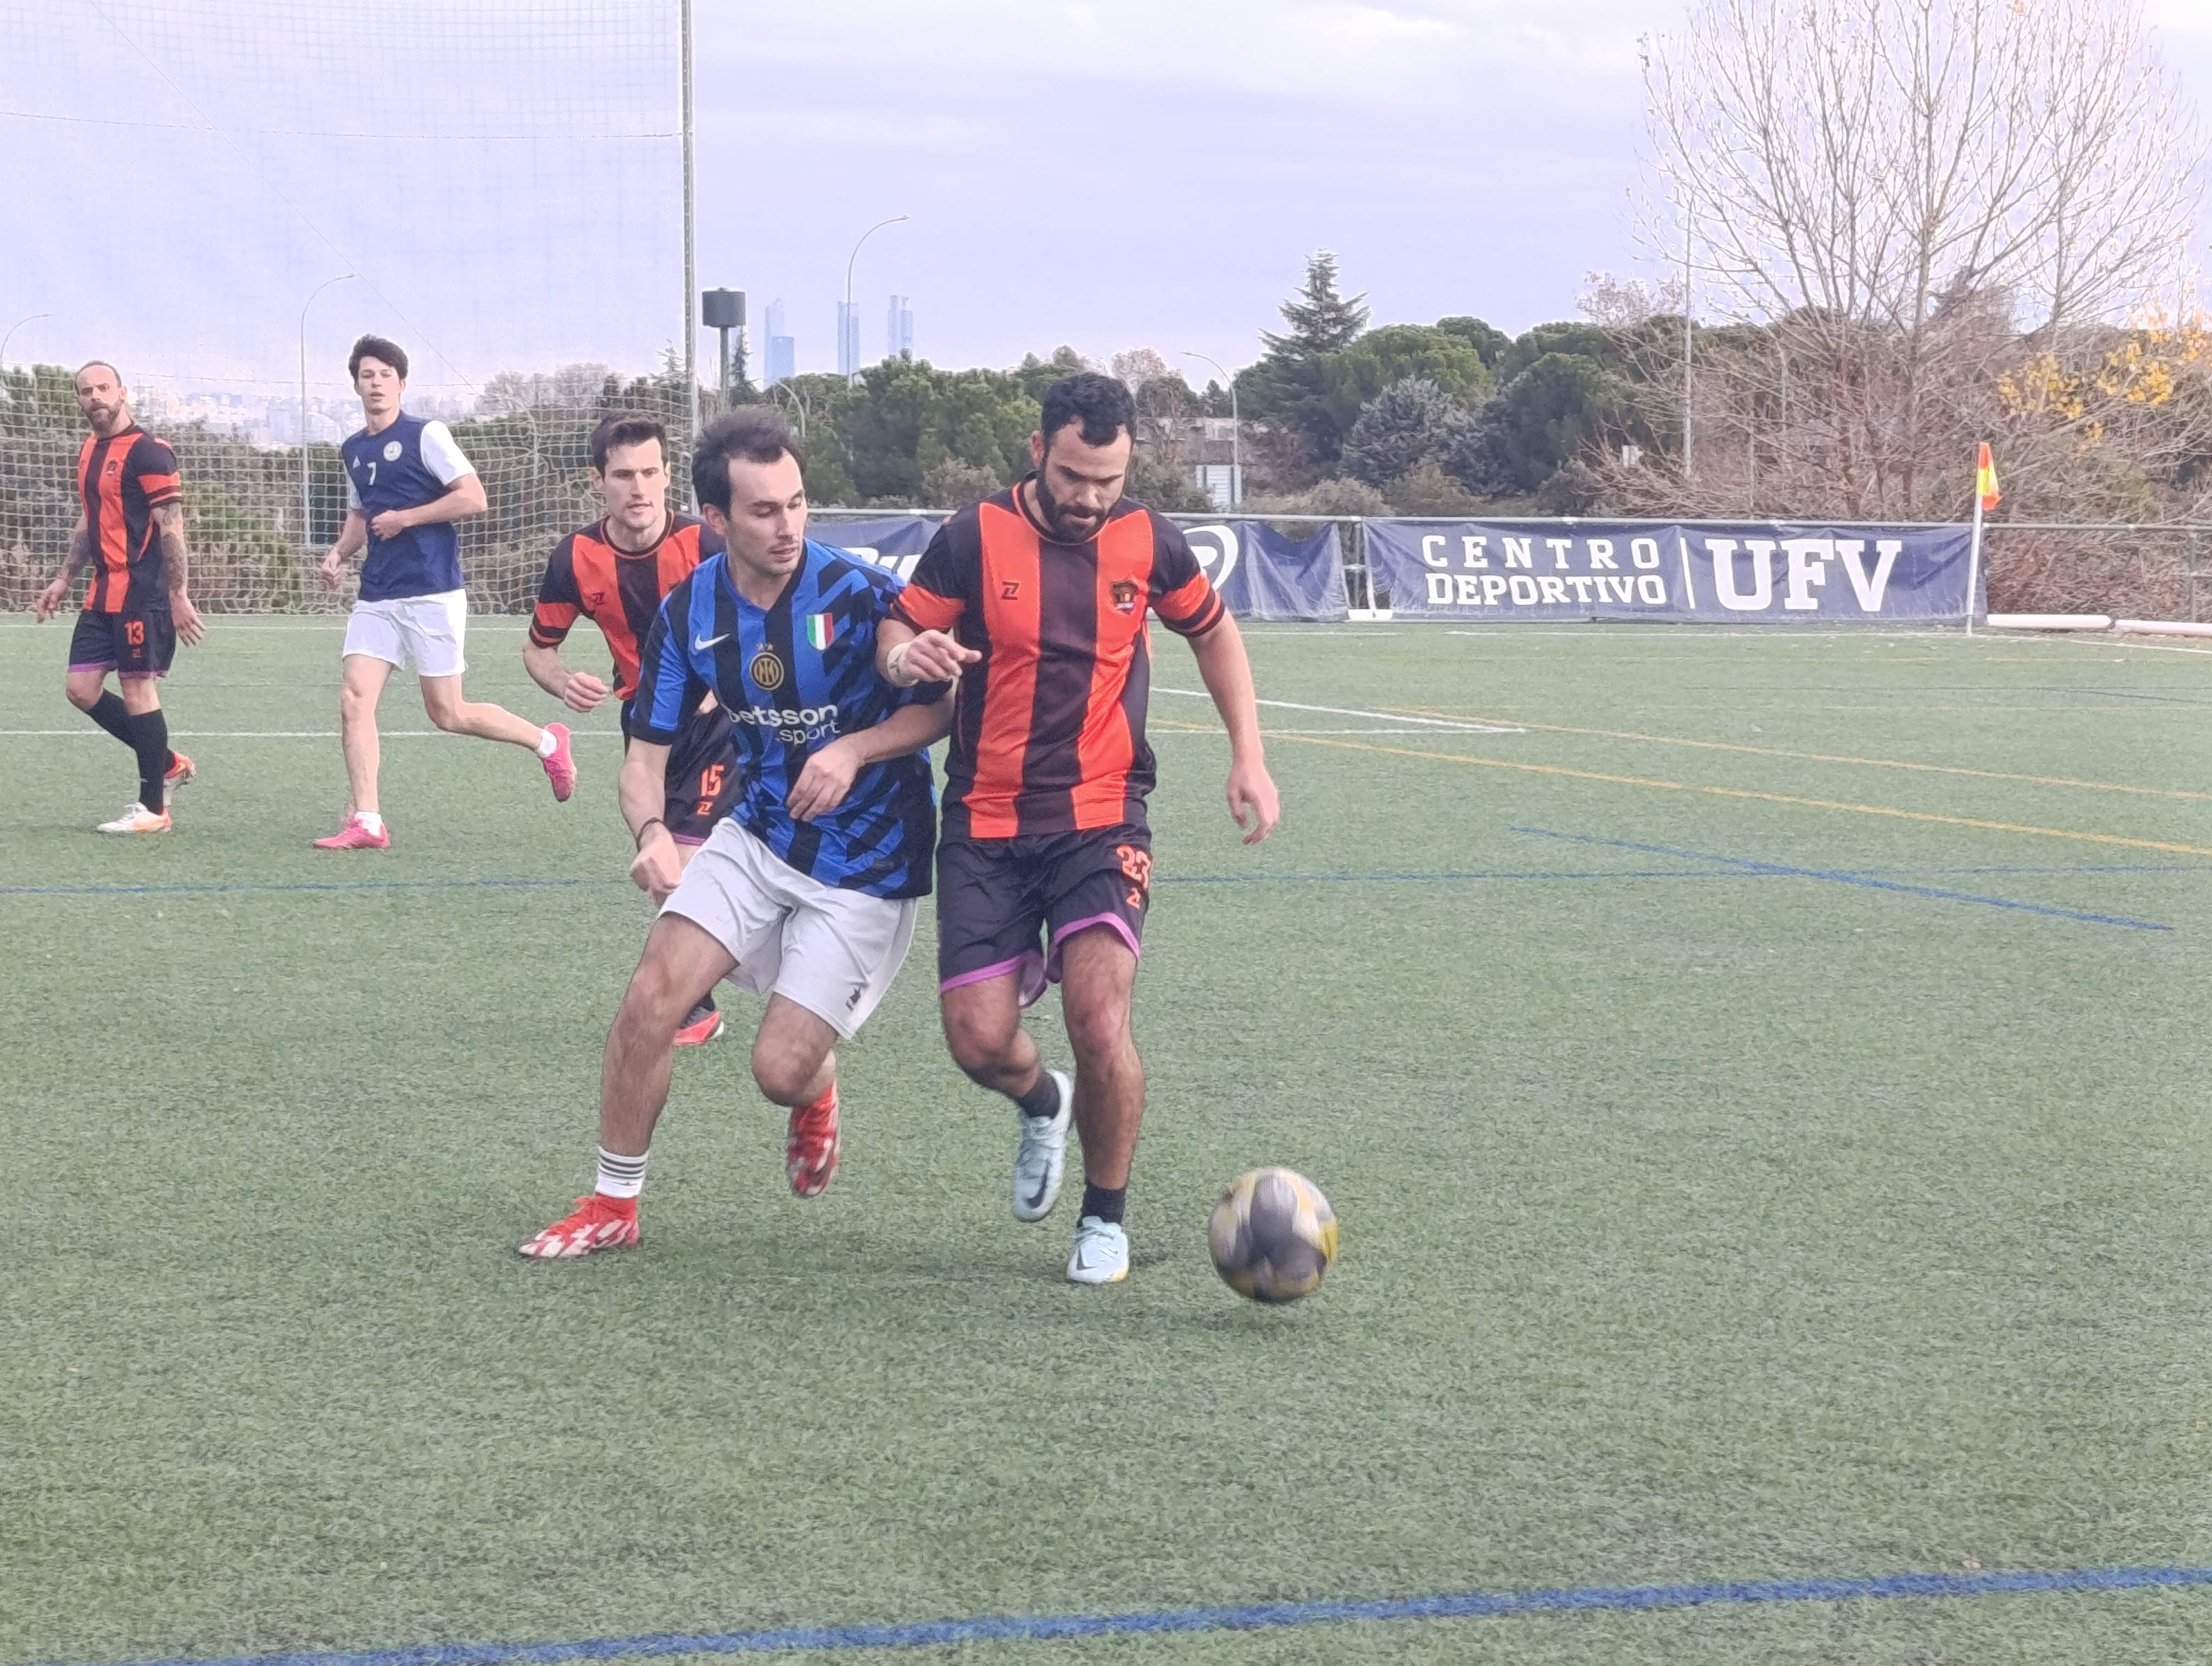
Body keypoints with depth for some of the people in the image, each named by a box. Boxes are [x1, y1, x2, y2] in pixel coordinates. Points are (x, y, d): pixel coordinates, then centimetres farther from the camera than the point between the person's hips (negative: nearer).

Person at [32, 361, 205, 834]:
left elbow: (171, 528, -14)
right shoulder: (88, 452, 15)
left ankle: (153, 809, 2)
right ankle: (167, 764, 20)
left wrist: (179, 596, -18)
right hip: (103, 594, 9)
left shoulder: (148, 452, -11)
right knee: (81, 688, 6)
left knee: (138, 689, -5)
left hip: (142, 594, -9)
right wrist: (64, 581, 24)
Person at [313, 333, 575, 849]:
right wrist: (339, 554, 10)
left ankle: (547, 742, 19)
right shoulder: (353, 451, 14)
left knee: (447, 714, -3)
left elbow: (473, 498, -12)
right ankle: (366, 821, -7)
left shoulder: (426, 436, -6)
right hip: (377, 595, 6)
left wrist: (406, 519, -14)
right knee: (354, 698, -9)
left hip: (432, 593, -6)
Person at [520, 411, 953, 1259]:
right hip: (758, 834, 4)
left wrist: (855, 750, -25)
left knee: (780, 1070, -10)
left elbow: (941, 706, -8)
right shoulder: (691, 611, -6)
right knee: (651, 997, -13)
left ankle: (816, 1092, 31)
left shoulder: (859, 593, -19)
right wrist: (652, 831, -21)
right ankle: (613, 1204, 6)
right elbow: (647, 750, 0)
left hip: (866, 866, -4)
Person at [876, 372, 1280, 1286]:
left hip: (1101, 816, 0)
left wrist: (1248, 756, 9)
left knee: (1100, 1019, -19)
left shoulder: (1146, 542, 0)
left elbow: (1213, 629, 18)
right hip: (986, 824, 0)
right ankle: (1042, 1105, 31)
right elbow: (895, 634, 2)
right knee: (979, 1040, -8)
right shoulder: (974, 538, -5)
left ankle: (1106, 1217, 5)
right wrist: (906, 656, -23)